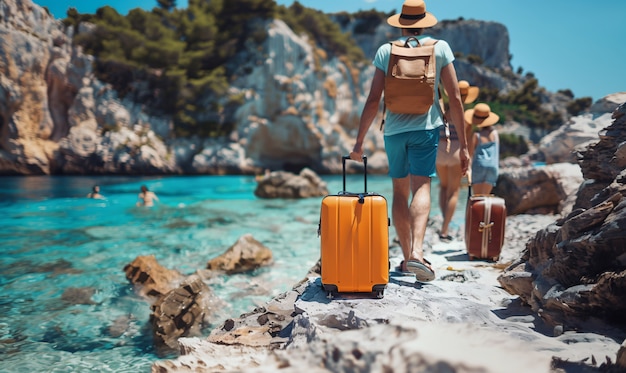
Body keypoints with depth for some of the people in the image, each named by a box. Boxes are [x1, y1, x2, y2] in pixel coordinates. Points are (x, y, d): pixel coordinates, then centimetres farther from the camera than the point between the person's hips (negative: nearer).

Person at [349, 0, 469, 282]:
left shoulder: (386, 50, 5)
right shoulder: (440, 47, 5)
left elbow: (373, 100, 0)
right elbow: (455, 98, 1)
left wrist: (359, 141, 5)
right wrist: (463, 144, 5)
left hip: (394, 130, 2)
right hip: (426, 127, -1)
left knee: (400, 192, 10)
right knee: (421, 188, -9)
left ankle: (406, 257, 15)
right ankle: (416, 251, -29)